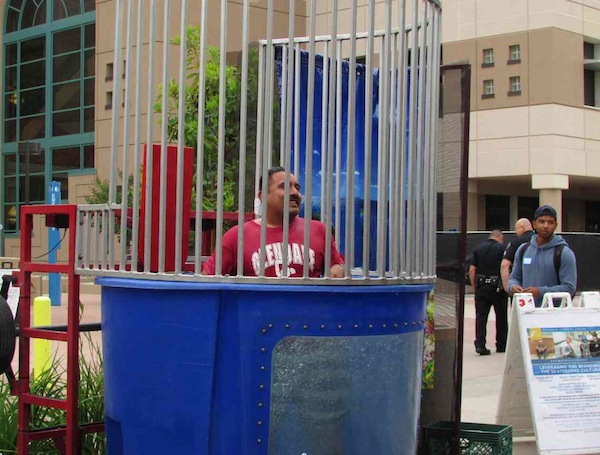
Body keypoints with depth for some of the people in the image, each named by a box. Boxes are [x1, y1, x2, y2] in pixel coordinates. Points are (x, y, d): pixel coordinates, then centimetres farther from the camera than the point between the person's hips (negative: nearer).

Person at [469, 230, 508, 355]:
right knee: (501, 316, 10)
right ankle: (501, 345, 17)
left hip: (481, 286, 3)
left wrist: (474, 286, 10)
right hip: (497, 285, -3)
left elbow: (472, 270, 4)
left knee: (481, 316, 3)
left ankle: (480, 344, -8)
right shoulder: (502, 248, -4)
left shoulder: (478, 248, 7)